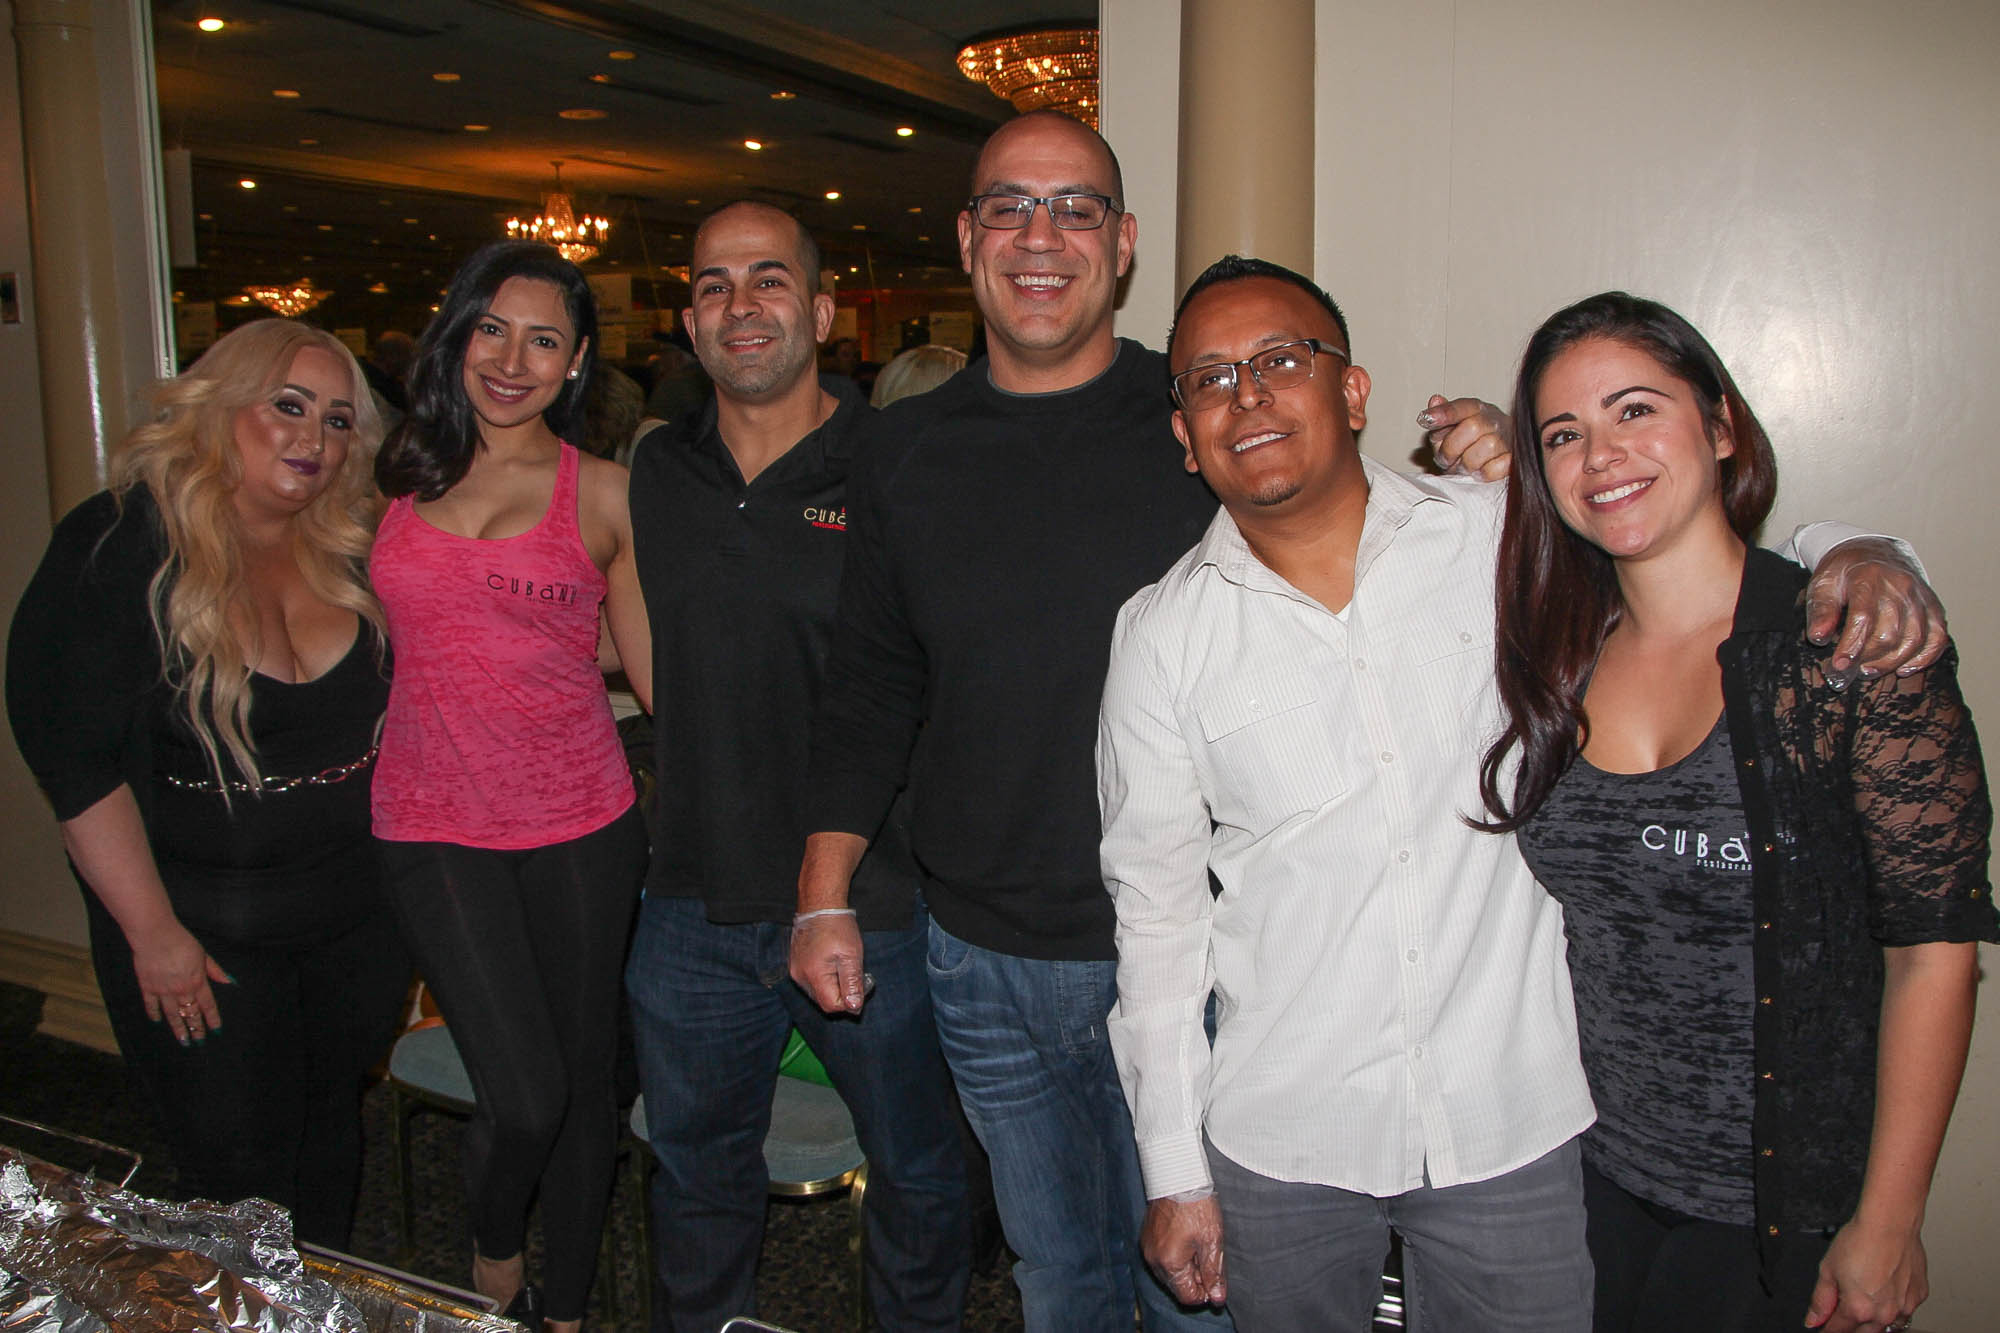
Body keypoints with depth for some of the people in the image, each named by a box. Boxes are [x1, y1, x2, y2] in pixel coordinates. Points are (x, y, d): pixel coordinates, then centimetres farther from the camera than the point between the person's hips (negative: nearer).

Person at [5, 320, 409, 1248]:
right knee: (239, 1182, 7)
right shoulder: (118, 546, -13)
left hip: (358, 918, 5)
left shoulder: (350, 552, 2)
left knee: (333, 1137, 20)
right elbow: (76, 760, -14)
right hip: (205, 935, -4)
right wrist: (153, 933, -14)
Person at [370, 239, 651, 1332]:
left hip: (582, 825, 0)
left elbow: (658, 667, 3)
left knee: (583, 1081, 11)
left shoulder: (602, 494, 0)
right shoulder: (400, 473, 6)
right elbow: (369, 635, 18)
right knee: (522, 1098, -6)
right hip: (435, 827, 0)